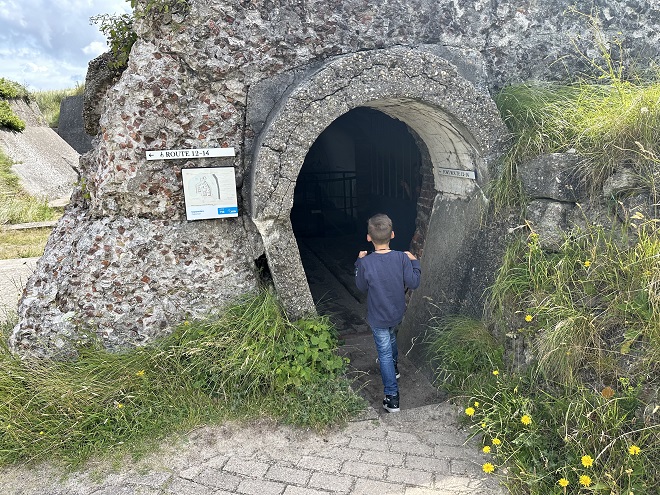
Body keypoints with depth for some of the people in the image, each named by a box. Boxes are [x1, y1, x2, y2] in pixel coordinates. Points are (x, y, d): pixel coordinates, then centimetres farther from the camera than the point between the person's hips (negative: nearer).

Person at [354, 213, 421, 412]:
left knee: (385, 352, 9)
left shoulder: (366, 263, -26)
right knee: (391, 336, 33)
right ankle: (393, 366, 57)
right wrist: (414, 262, 4)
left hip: (378, 317, -3)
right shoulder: (402, 258, -20)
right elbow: (413, 283, -9)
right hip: (397, 312, 3)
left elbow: (362, 287, -8)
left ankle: (392, 398, 13)